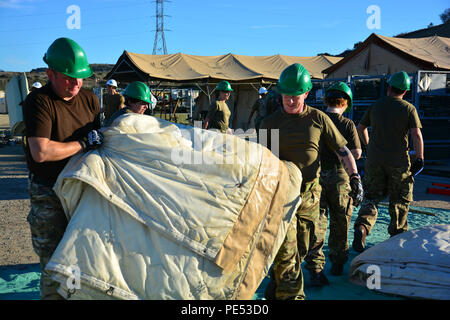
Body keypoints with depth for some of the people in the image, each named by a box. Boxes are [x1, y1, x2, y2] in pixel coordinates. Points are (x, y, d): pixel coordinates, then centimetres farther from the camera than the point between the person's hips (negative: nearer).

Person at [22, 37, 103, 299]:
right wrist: (83, 144, -18)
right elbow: (41, 152, -24)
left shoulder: (89, 99, 6)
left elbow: (103, 135, 21)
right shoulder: (39, 101, -13)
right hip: (49, 195, -5)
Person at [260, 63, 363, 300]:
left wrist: (355, 177, -5)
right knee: (286, 252, -9)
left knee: (300, 249, 14)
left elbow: (343, 150, 5)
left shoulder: (319, 119, 1)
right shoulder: (270, 123, 0)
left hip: (309, 195, 2)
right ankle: (291, 295, 6)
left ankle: (275, 289, 36)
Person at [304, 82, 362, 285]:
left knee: (317, 222, 3)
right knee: (340, 222, 15)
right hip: (338, 176, -1)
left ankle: (315, 268, -1)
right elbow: (356, 153, -8)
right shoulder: (347, 124, -6)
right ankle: (338, 264, 28)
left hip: (315, 175, 1)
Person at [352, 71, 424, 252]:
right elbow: (416, 135, -13)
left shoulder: (375, 106, 5)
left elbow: (361, 128, 14)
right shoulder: (408, 108, -4)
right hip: (398, 162, -2)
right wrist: (420, 159, -5)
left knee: (371, 197, 8)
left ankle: (362, 227, -15)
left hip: (374, 160, 2)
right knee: (399, 200, 14)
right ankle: (397, 235, 23)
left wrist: (368, 146, 29)